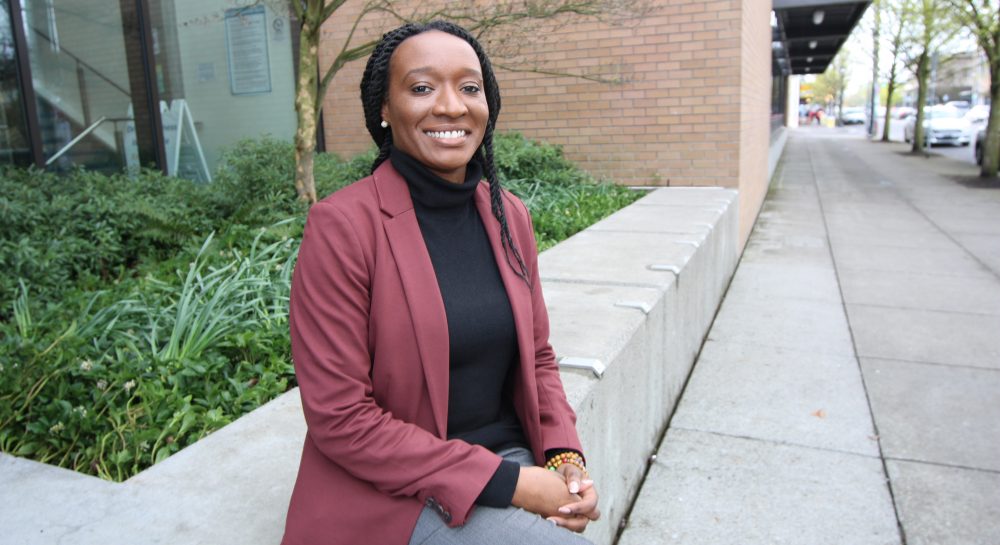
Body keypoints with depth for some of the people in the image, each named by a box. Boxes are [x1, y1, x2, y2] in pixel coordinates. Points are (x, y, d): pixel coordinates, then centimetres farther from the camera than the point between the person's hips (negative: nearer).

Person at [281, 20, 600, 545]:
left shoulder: (509, 215, 2)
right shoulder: (341, 225, -15)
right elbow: (340, 418, -16)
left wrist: (564, 457, -7)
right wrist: (503, 483, -17)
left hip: (510, 459, 5)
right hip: (393, 492, -4)